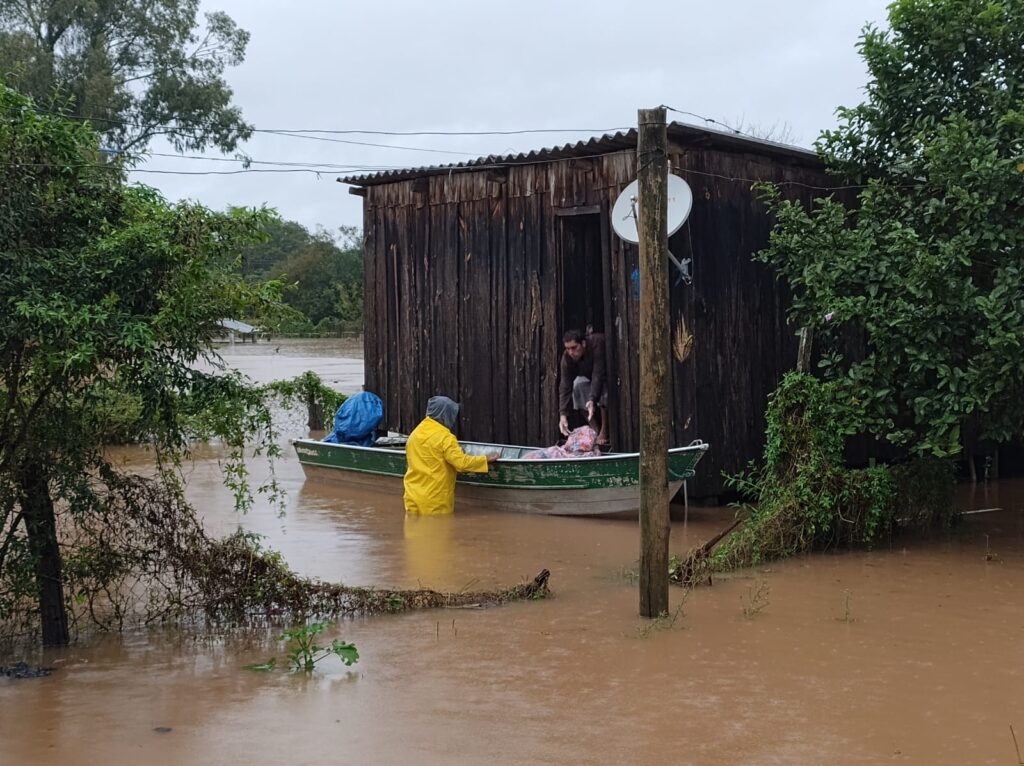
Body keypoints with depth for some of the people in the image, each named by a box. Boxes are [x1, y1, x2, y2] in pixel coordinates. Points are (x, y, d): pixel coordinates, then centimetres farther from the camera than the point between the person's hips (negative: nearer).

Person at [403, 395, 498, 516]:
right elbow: (462, 463, -19)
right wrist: (486, 459, -6)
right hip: (435, 502, -7)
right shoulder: (444, 437, -13)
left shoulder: (415, 434, 10)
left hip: (413, 500, 7)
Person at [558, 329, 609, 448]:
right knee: (578, 384, -21)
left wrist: (592, 400, -53)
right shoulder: (567, 357, -23)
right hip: (588, 374, 6)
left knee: (603, 387, -34)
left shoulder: (597, 343, -38)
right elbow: (565, 386, -26)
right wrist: (563, 414, -36)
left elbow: (598, 374, -43)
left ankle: (604, 432, -25)